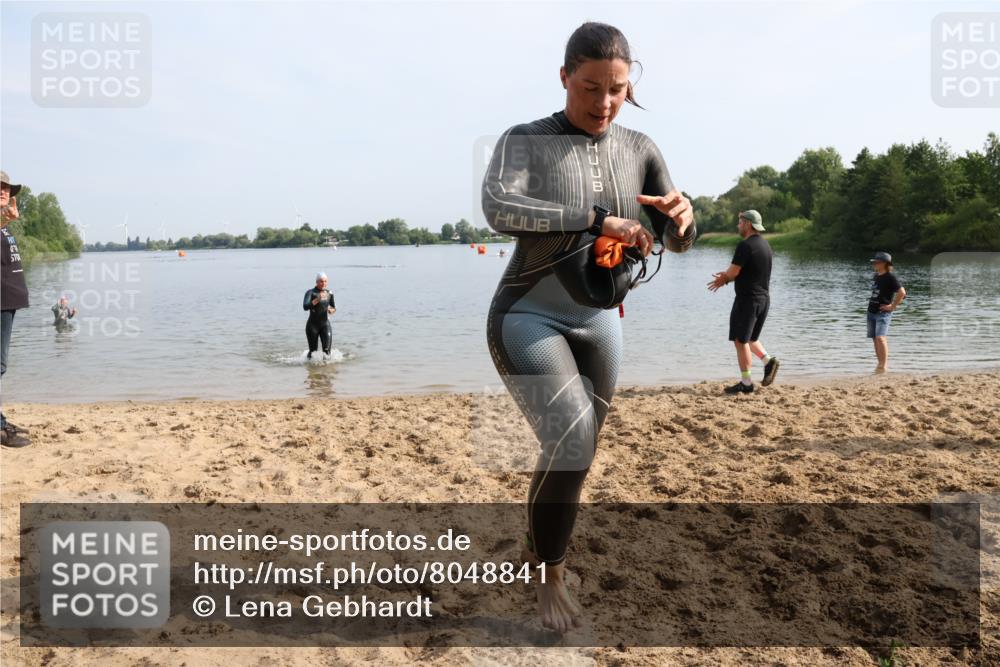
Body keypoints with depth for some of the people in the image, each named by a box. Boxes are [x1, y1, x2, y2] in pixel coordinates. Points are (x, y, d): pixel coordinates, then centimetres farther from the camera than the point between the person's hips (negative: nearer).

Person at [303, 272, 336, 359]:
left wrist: (332, 310, -6)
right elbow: (305, 307, -26)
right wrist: (317, 299, -36)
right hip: (312, 325, -3)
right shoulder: (310, 292, -10)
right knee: (313, 350, 7)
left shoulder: (329, 293, 4)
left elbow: (333, 307, 18)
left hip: (325, 324, 3)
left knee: (327, 350, -13)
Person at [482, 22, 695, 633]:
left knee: (578, 454, 15)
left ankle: (538, 549, 40)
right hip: (529, 317, -5)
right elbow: (499, 208, -30)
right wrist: (598, 221, -36)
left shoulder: (639, 150, 0)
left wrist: (684, 214, -25)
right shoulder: (525, 140, -11)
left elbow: (679, 242, 0)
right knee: (570, 443, -22)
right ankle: (549, 576, 2)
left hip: (598, 321, 5)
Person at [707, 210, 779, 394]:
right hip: (764, 298, 9)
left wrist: (723, 279, 5)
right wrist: (727, 276, 16)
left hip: (747, 299, -9)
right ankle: (768, 361, 3)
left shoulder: (745, 245, -17)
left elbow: (733, 273, -17)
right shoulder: (765, 244, 12)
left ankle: (746, 383, 3)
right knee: (750, 338, 23)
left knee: (741, 340, 0)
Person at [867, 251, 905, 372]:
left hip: (883, 312, -8)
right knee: (875, 339, 9)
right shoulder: (876, 276, 14)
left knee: (880, 337, -18)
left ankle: (884, 365, -14)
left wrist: (892, 306, -14)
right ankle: (880, 363, 15)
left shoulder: (890, 277, -11)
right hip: (872, 311, 8)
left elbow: (902, 292, -17)